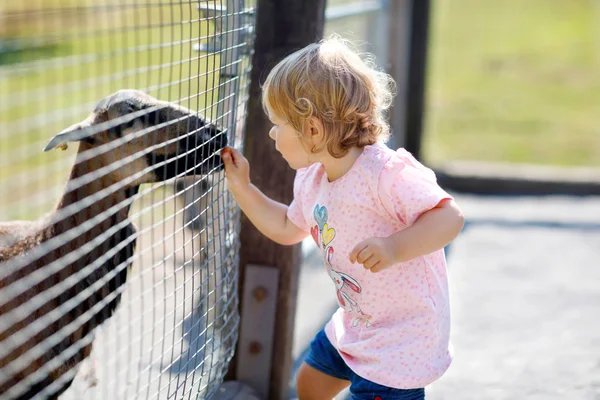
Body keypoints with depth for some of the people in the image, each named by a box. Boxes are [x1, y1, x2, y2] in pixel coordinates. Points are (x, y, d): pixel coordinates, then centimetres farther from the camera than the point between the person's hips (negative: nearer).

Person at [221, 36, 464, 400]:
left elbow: (449, 218, -30)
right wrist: (241, 187, 13)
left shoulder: (386, 173, -28)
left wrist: (394, 248, -42)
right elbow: (287, 229, 19)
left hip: (403, 338, -9)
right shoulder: (311, 180, 0)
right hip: (354, 326, 9)